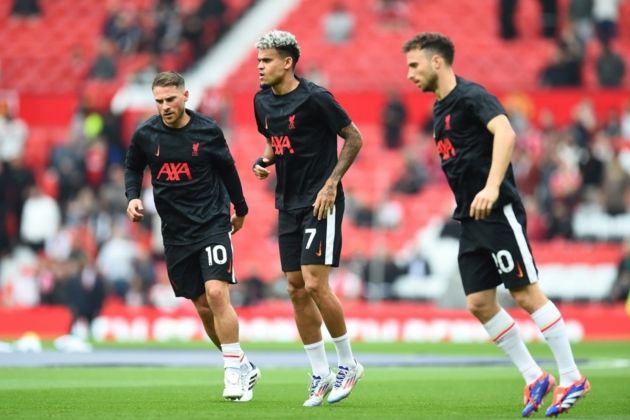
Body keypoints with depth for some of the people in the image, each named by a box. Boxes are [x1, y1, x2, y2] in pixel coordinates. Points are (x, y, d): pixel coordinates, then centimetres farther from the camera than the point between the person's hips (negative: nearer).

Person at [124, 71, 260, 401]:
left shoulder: (208, 132, -7)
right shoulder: (145, 134, -2)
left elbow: (227, 169, 9)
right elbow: (132, 167, 15)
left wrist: (240, 209, 20)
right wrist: (133, 197, -3)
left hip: (212, 224, -3)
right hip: (175, 234, 3)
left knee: (217, 293, -19)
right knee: (202, 307, 5)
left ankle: (235, 373, -13)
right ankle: (243, 367, 21)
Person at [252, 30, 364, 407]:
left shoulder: (314, 98, -15)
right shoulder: (263, 101, 7)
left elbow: (354, 138, -8)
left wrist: (331, 182, -14)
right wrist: (264, 161, 1)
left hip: (320, 204, -8)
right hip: (289, 205, 8)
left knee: (315, 285, -13)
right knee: (296, 289, 5)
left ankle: (349, 364, 5)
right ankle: (321, 375, 13)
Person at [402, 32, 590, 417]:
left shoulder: (471, 96, -11)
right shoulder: (441, 109, 17)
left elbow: (505, 132, -27)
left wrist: (492, 187, -37)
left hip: (498, 212, -9)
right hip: (472, 220, 9)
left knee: (526, 294, -7)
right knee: (479, 303, 3)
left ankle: (572, 378, 0)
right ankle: (534, 378, 11)